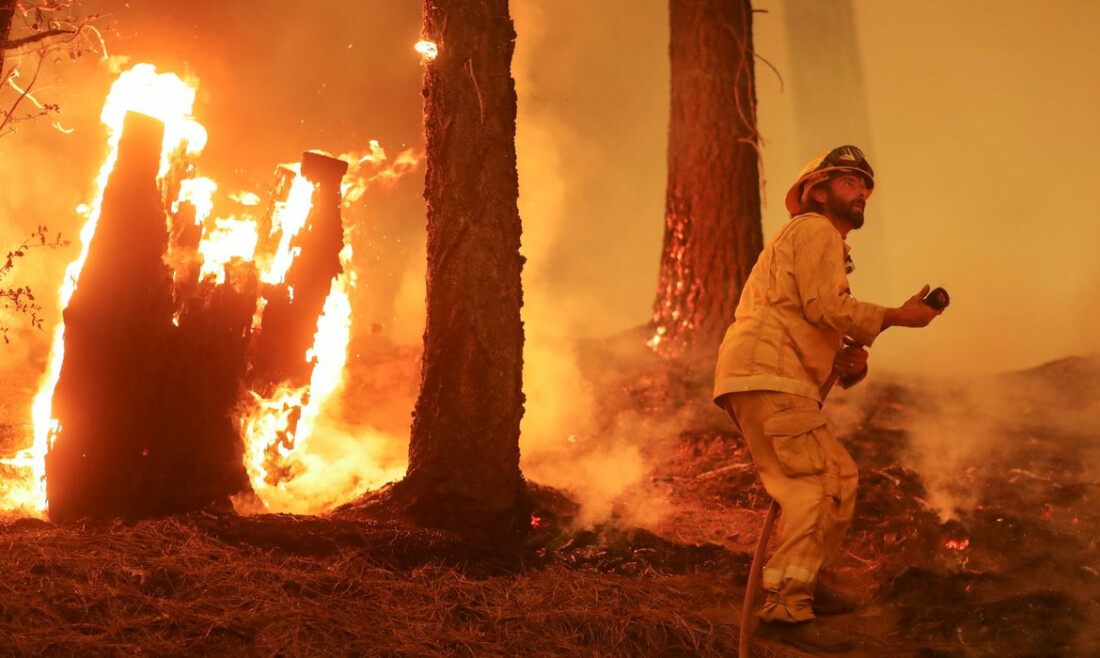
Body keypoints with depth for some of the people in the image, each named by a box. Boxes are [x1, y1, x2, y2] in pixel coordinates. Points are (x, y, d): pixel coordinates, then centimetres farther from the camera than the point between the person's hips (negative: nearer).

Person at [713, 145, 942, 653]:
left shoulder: (824, 242, 33)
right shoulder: (814, 230, 1)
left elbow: (821, 335, 27)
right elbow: (825, 306, -14)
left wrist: (850, 360, 7)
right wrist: (897, 316, -6)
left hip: (768, 382, 10)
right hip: (766, 374, -10)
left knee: (841, 476, 13)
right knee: (815, 485, -16)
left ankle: (801, 584, 20)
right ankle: (785, 609, -20)